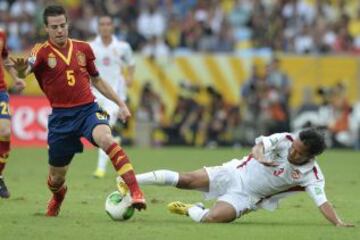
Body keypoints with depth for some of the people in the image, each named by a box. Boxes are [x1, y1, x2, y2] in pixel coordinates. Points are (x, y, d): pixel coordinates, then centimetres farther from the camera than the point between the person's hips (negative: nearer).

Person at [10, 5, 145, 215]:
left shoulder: (83, 48, 7)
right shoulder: (43, 52, -4)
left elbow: (97, 80, 20)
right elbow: (26, 70, -27)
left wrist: (121, 104, 16)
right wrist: (21, 70, -51)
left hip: (88, 109, 1)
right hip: (61, 117, -1)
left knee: (106, 139, -33)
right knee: (57, 177, 10)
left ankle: (135, 191, -37)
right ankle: (57, 197, 49)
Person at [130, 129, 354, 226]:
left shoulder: (312, 176, -20)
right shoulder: (284, 140, -15)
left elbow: (323, 202, -28)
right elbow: (260, 145, -26)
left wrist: (339, 223, -45)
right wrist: (259, 155, -49)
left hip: (247, 197, -2)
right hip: (237, 173, 2)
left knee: (211, 218, -25)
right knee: (186, 180, -9)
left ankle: (190, 210, 9)